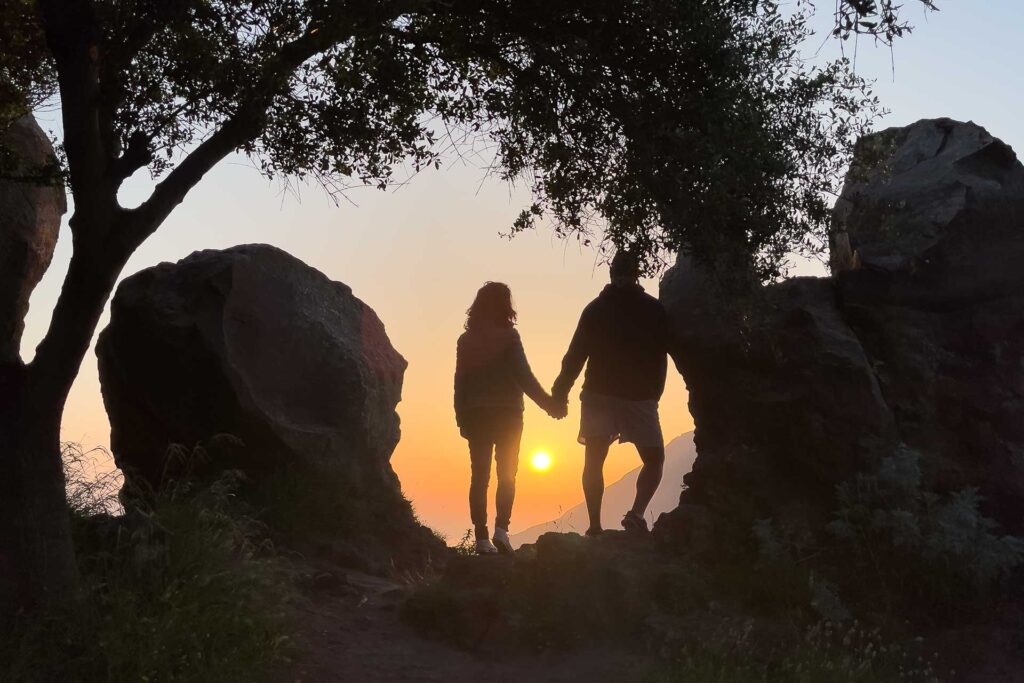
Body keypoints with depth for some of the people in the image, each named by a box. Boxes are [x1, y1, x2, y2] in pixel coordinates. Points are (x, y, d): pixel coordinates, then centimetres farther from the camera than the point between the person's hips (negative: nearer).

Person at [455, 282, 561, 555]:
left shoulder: (466, 340, 5)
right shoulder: (508, 336, -8)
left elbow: (460, 381, 6)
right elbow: (523, 376, -11)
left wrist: (462, 418, 12)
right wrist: (547, 402, -4)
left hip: (476, 415, 3)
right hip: (506, 413, -3)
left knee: (480, 475, 6)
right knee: (506, 474, 5)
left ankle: (481, 536, 3)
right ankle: (501, 528, -9)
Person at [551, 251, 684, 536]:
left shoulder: (595, 309, 2)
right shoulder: (656, 310, 0)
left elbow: (575, 355, -2)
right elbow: (678, 352, 3)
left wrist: (561, 393, 3)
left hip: (599, 397, 1)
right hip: (640, 398, -1)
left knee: (594, 463, 10)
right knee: (654, 461, 13)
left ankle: (595, 526, 0)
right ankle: (636, 513, -8)